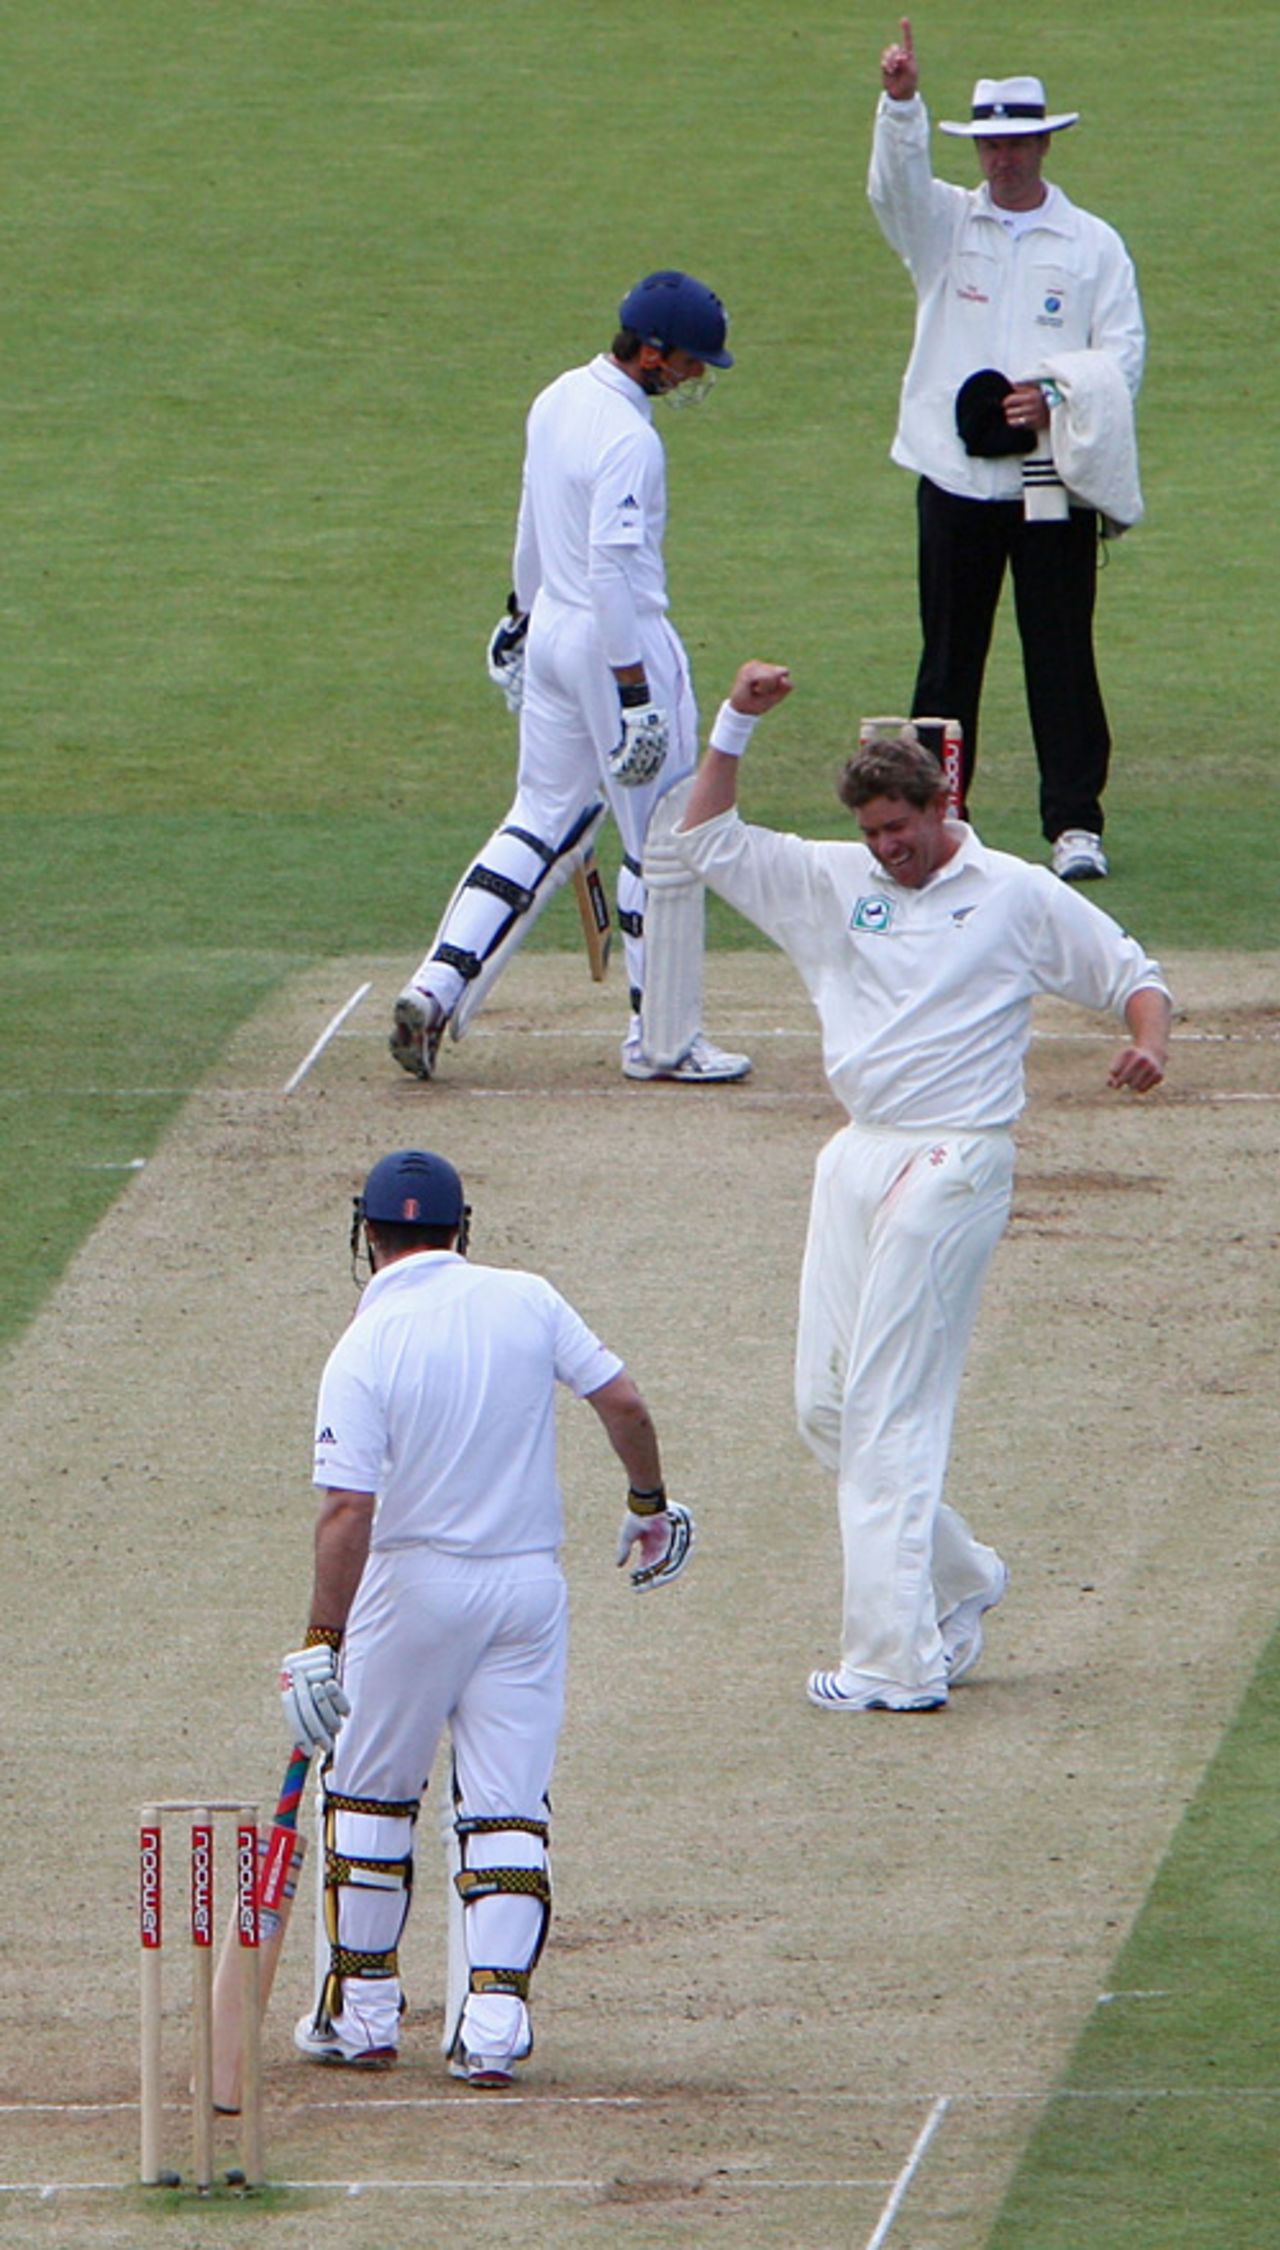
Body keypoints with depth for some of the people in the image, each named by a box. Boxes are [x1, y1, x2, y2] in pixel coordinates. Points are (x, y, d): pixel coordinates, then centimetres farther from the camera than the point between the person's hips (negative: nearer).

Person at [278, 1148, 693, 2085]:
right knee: (507, 1809, 6)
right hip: (530, 1586, 3)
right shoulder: (526, 1302, -2)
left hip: (414, 1585, -3)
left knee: (371, 1795, 14)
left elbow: (348, 1508, -19)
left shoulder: (366, 1347, -13)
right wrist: (649, 1503, 16)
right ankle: (494, 2024, -4)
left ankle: (362, 2013, 18)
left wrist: (322, 1639, -18)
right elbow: (623, 1403, -1)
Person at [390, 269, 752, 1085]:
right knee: (664, 844, 3)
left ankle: (436, 992, 2)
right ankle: (665, 1039, 10)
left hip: (551, 627, 9)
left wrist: (522, 615, 32)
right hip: (622, 641, -9)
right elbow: (613, 566, -26)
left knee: (542, 824, 14)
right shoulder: (628, 437, -22)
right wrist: (634, 693, -25)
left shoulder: (558, 400, 7)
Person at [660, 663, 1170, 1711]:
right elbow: (704, 837, 12)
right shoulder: (835, 883, 12)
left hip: (953, 1163, -7)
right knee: (826, 1405, 6)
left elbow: (1130, 973, 7)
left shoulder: (1018, 895, 1)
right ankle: (959, 1583, 23)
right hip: (858, 1156, 7)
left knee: (888, 1414, -11)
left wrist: (1148, 1043, -14)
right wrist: (736, 721, 3)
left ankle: (898, 1661, -12)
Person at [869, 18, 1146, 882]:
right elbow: (896, 183, -13)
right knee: (949, 655, 5)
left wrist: (1058, 397, -15)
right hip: (957, 477, 1)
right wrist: (901, 100, -31)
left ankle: (1075, 824, -1)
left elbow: (1124, 357, 3)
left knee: (1061, 655, -2)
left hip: (1054, 480, -1)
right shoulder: (944, 222, 8)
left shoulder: (1094, 245, 7)